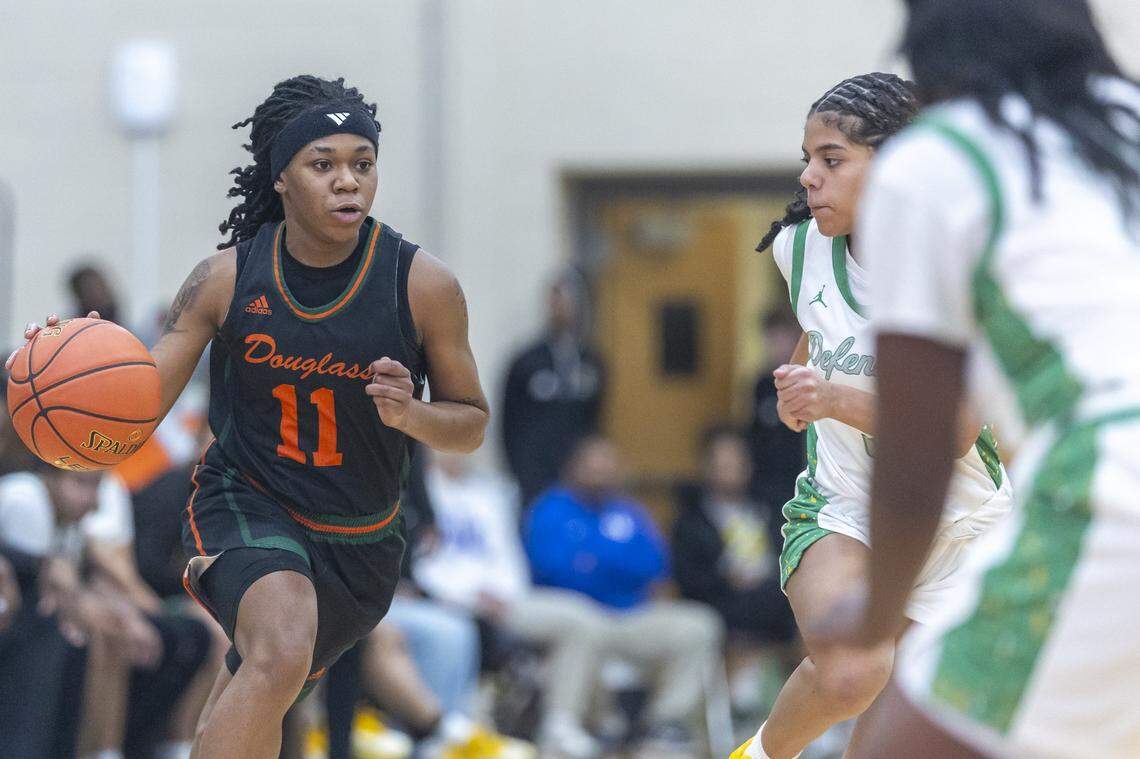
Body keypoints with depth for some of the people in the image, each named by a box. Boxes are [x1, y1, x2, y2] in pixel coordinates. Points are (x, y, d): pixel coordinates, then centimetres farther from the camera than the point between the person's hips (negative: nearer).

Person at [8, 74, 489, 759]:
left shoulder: (422, 284, -12)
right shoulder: (228, 279, -12)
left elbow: (471, 424, -2)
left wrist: (410, 415, -25)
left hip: (361, 543, 3)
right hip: (246, 503, -3)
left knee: (250, 702, 22)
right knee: (281, 654, -34)